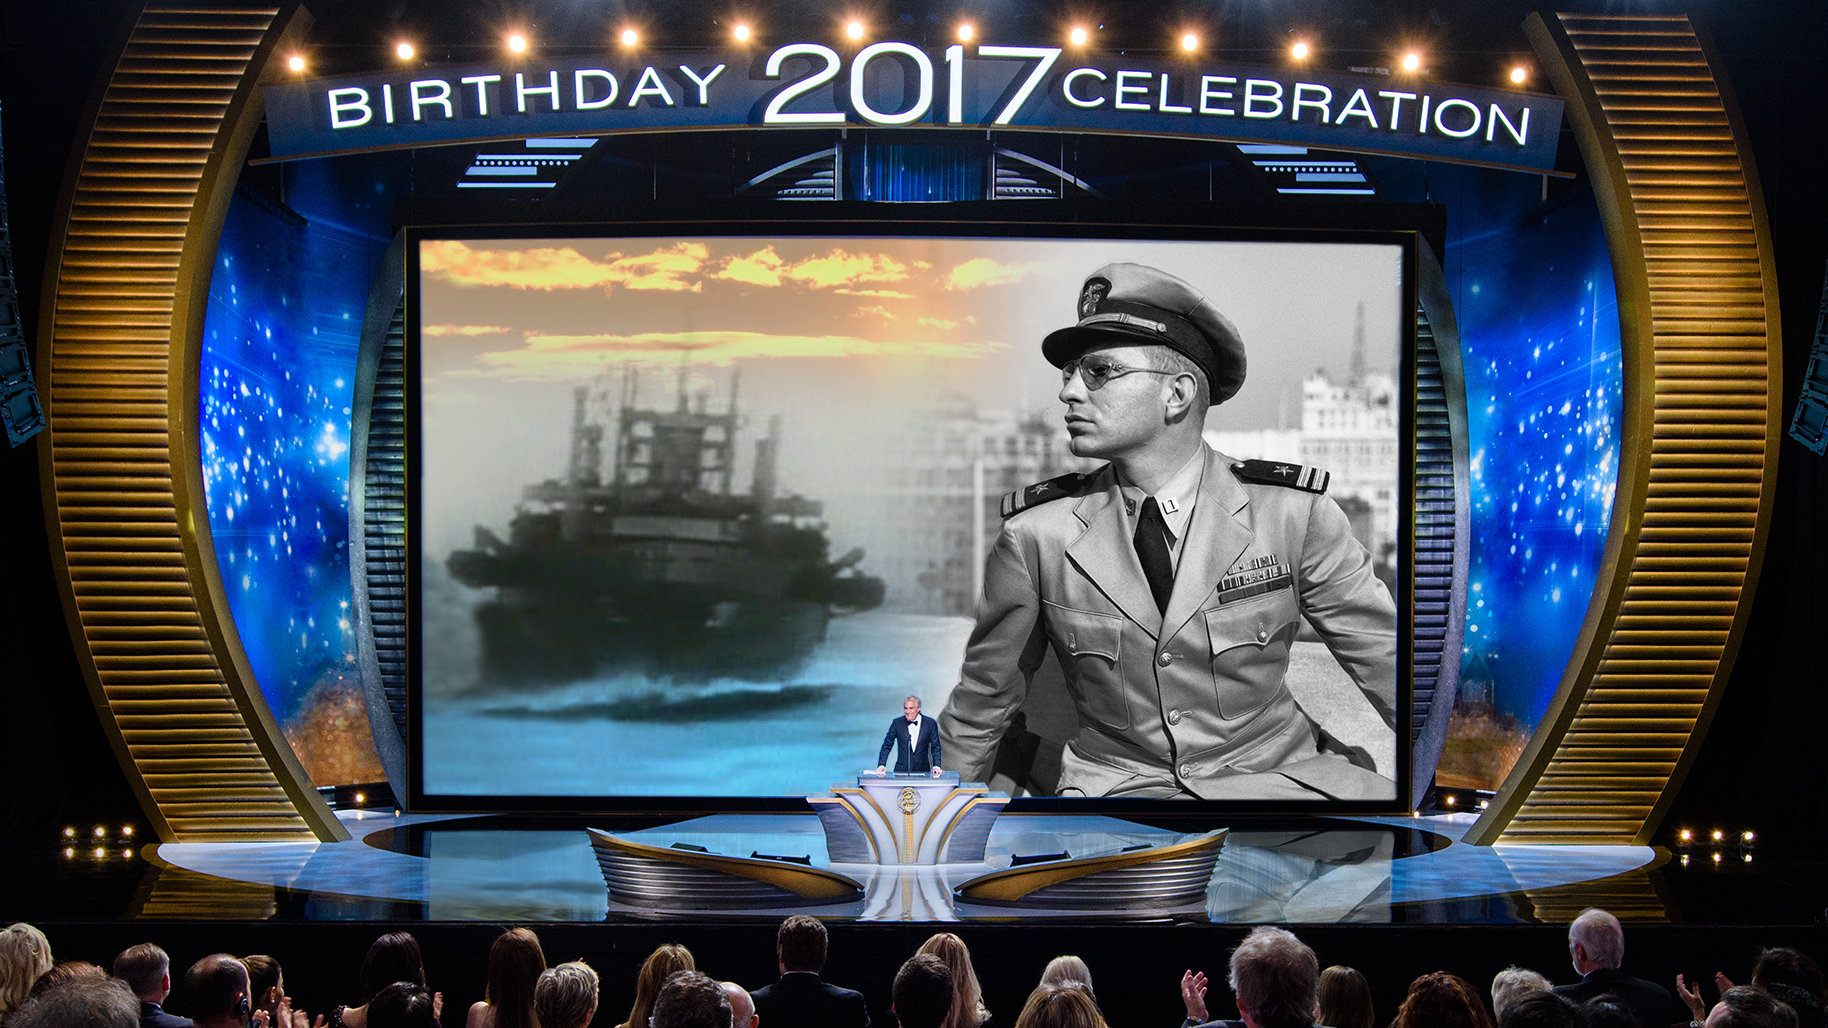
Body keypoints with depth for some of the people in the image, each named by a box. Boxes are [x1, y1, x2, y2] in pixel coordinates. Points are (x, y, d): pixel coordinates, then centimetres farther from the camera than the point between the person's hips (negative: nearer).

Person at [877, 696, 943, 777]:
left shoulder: (930, 723, 4)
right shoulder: (897, 723, 5)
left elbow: (935, 747, 7)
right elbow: (887, 746, 7)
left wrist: (936, 766, -7)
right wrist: (881, 765, -5)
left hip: (922, 770, 0)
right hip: (901, 770, 0)